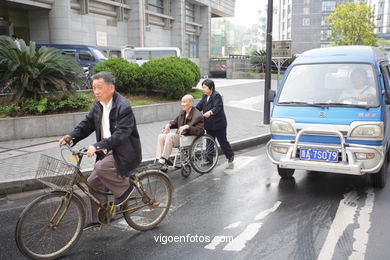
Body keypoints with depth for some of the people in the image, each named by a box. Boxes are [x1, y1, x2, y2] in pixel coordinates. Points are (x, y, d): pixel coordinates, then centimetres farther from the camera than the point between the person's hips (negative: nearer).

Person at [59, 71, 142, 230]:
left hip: (125, 152, -8)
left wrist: (97, 146, -38)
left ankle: (124, 189, -4)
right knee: (93, 182, 8)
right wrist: (71, 137, -5)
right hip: (108, 151, 9)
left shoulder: (123, 107, -22)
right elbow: (87, 123, 11)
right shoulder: (98, 104, 4)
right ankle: (97, 220, 24)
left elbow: (121, 134, -29)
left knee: (101, 168, -30)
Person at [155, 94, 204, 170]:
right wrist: (169, 124, 2)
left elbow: (201, 131, -21)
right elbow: (175, 122, 26)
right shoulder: (182, 112, 12)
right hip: (179, 135, 8)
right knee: (161, 136, -9)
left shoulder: (198, 116, -12)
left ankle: (163, 160, -27)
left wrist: (188, 126, -30)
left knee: (170, 135, -29)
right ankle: (158, 160, -18)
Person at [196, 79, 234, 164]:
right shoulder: (205, 96, 9)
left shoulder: (216, 96, -17)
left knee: (222, 141, 5)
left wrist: (210, 112, -47)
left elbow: (217, 107, -29)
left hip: (218, 124, -8)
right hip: (209, 124, 8)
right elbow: (199, 106, 7)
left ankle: (230, 155, 25)